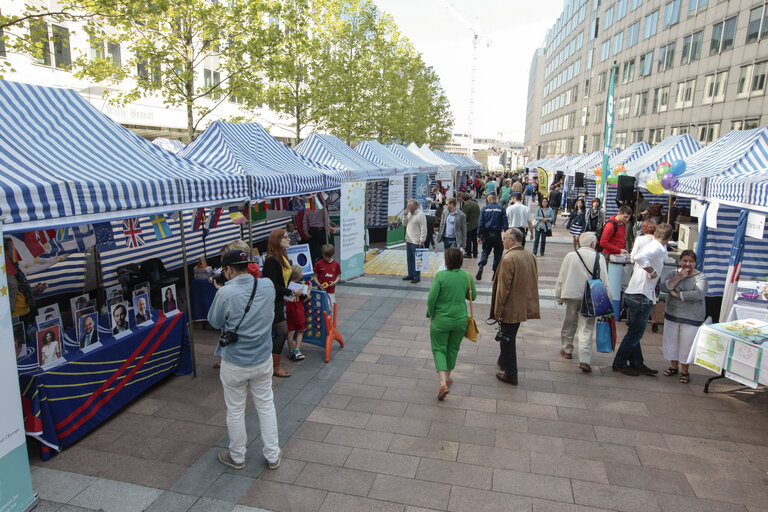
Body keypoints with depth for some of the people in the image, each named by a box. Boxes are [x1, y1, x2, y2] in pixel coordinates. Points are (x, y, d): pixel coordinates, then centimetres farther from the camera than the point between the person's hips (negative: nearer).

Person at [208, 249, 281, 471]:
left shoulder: (226, 293, -24)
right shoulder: (267, 285, -10)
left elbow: (215, 322, -7)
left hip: (235, 364, -3)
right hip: (263, 360, 4)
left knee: (235, 411, 16)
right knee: (266, 406, 18)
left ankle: (237, 457, 35)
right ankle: (273, 456, 29)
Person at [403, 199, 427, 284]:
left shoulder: (420, 214, -15)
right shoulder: (409, 213, 11)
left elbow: (423, 229, -17)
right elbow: (404, 224, 15)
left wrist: (421, 240, -18)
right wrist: (405, 215, -1)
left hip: (416, 242, -8)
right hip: (408, 241, 9)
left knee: (416, 260, -1)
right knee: (409, 259, 16)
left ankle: (417, 277, 8)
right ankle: (410, 275, 27)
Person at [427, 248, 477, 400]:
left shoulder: (440, 276, -17)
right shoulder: (467, 276, -8)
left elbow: (431, 298, -18)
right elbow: (473, 296, 3)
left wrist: (431, 314, -2)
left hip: (441, 320, -3)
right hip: (460, 319, 3)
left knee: (439, 349, 7)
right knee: (453, 348, 21)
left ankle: (443, 383, -8)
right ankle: (447, 377, 36)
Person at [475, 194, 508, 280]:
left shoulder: (484, 208, -1)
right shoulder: (501, 209, -1)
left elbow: (480, 223, -2)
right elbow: (505, 223, -2)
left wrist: (479, 236, 2)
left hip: (486, 234, 1)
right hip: (497, 234, 0)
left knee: (485, 251, 13)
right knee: (497, 253, 10)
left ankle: (481, 266, -13)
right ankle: (495, 274, 10)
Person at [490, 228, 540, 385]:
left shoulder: (508, 258, -21)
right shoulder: (530, 256, 3)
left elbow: (503, 287, -20)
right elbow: (534, 281, 12)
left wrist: (497, 310, -13)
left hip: (510, 308, -8)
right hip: (525, 306, 8)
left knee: (507, 339, 4)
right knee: (510, 337, 25)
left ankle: (510, 375, 13)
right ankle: (504, 362, 42)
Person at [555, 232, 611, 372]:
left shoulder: (570, 256, -2)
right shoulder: (599, 258, -7)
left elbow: (561, 278, 2)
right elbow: (604, 282, -5)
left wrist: (559, 296, 12)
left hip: (572, 296, 2)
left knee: (569, 324, 19)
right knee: (586, 328, 1)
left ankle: (567, 349, 36)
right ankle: (585, 360, -7)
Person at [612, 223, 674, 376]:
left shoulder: (651, 246, 10)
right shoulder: (657, 249, -17)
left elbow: (635, 259, 26)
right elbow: (639, 258, -37)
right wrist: (652, 271, -24)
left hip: (634, 294, 10)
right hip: (641, 296, -10)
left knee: (635, 332, 17)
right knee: (635, 333, 2)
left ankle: (637, 364, 29)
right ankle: (619, 363, 13)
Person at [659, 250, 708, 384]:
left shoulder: (700, 277, -8)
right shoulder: (674, 273, 3)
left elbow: (698, 294, -25)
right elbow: (662, 287, -13)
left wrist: (677, 294, -19)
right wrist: (678, 277, -20)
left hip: (691, 318, -4)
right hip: (672, 315, 4)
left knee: (686, 344, 2)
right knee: (671, 341, 11)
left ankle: (684, 371, 20)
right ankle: (673, 366, 30)